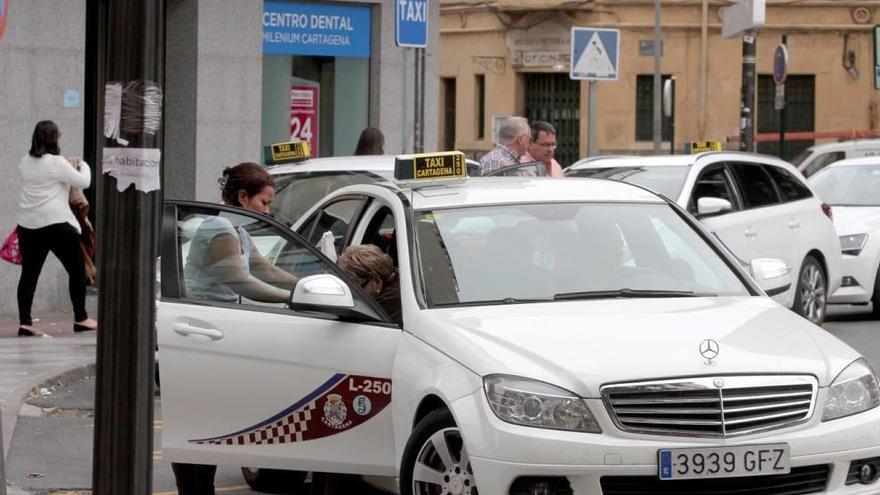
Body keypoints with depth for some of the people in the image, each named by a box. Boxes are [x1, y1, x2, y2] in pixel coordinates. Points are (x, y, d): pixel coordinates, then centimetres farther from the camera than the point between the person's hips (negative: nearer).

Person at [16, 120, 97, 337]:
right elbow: (84, 182, -5)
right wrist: (83, 166, 15)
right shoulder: (57, 163, -12)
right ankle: (80, 319, 13)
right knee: (76, 270, 9)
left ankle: (24, 323, -2)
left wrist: (70, 168, 22)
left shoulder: (25, 162, 7)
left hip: (28, 225, 6)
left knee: (29, 273, 6)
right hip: (56, 224, -6)